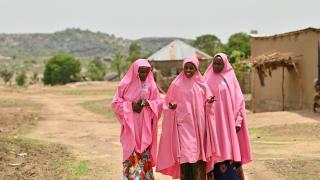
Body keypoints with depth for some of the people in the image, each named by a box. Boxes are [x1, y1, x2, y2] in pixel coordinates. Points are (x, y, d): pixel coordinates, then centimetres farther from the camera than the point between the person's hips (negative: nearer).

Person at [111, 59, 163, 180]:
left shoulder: (150, 84, 4)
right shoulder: (126, 84, -4)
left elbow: (159, 103, 6)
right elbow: (115, 103, -3)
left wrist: (148, 103, -13)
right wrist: (131, 106, -15)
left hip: (145, 126, 3)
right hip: (130, 126, -2)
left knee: (145, 155, 6)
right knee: (131, 155, -6)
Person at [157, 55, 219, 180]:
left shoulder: (202, 85, 7)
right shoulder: (176, 85, 2)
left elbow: (206, 106, 12)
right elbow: (168, 103, 7)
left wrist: (209, 103, -9)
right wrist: (171, 107, -14)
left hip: (199, 125, 2)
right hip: (183, 125, -2)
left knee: (199, 155, 1)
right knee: (185, 155, -9)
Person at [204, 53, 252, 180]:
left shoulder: (230, 78, 5)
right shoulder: (208, 79, 7)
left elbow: (239, 100, 2)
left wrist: (238, 121, -5)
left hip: (227, 122, 0)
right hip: (212, 123, 0)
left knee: (229, 150, -1)